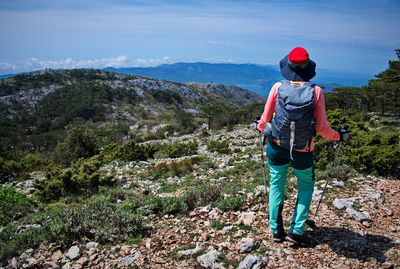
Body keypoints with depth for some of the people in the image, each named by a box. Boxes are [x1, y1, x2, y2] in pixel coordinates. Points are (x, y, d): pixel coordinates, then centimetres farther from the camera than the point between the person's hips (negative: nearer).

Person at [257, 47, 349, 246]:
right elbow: (322, 128, -10)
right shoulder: (316, 91, -12)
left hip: (276, 147, 1)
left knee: (276, 185, 18)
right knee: (306, 187, 21)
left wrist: (259, 127, 20)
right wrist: (339, 136, 9)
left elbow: (265, 120, -3)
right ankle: (296, 231, 17)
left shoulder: (278, 87, -10)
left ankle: (276, 230, 23)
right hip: (303, 151, -1)